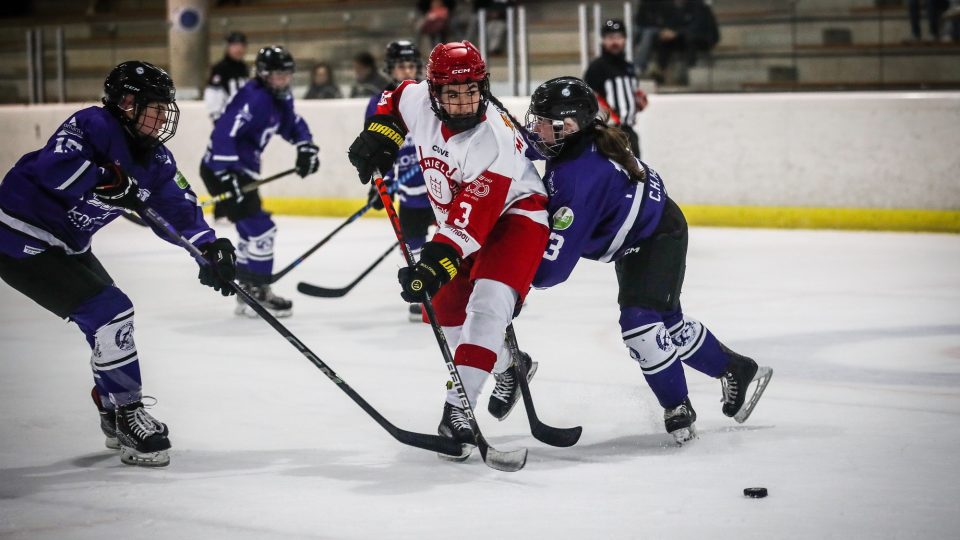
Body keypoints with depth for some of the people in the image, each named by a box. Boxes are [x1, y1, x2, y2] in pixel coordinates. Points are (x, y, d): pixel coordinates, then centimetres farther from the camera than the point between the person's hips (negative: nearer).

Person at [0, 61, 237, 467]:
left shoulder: (154, 159, 3)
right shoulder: (92, 126, -21)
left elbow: (179, 205, 1)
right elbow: (54, 166, -36)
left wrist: (210, 247, -14)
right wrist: (109, 182, -38)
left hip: (64, 245, 10)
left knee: (112, 313, 16)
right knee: (110, 313, -15)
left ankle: (114, 414, 31)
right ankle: (126, 418, -6)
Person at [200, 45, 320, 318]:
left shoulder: (279, 98, 6)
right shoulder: (253, 99, -24)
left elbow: (293, 124, 20)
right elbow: (223, 135, -31)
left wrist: (306, 147, 0)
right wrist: (226, 178, -36)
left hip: (243, 170, 11)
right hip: (221, 170, -11)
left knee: (251, 232, 18)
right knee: (261, 229, -12)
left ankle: (248, 294, 28)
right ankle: (258, 294, -4)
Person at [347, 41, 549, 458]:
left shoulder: (495, 139, -33)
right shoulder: (419, 100, -15)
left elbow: (471, 220, -38)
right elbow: (396, 101, 14)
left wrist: (436, 263, -46)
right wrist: (378, 135, -1)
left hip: (513, 213, -8)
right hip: (456, 220, 8)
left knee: (486, 305, -28)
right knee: (446, 312, 11)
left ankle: (457, 411, -33)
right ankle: (508, 365, 37)